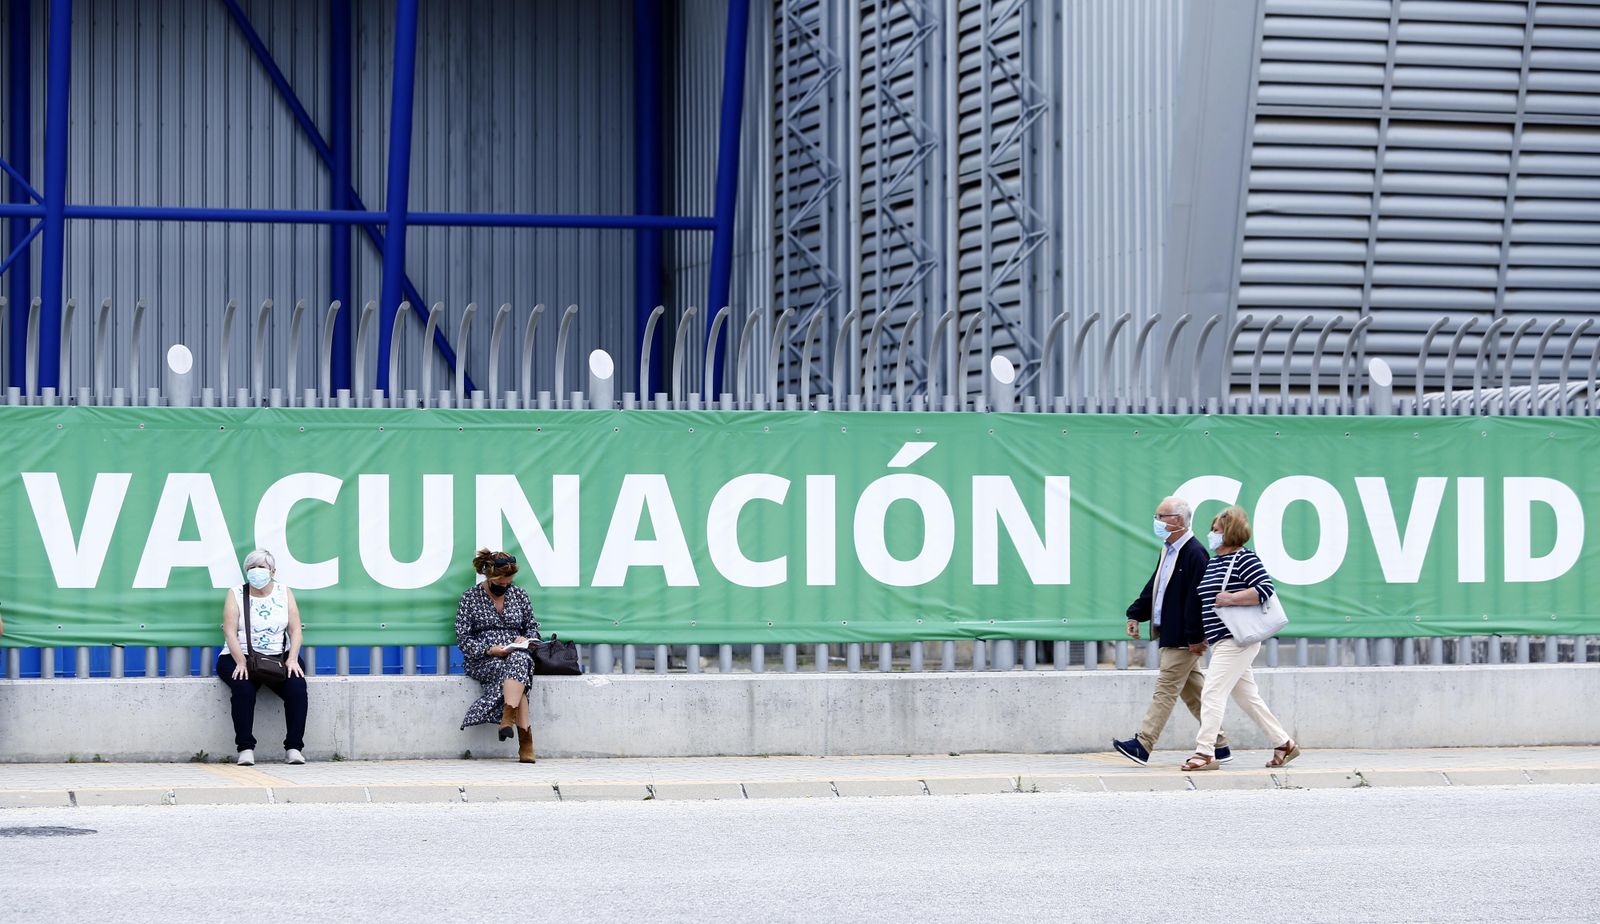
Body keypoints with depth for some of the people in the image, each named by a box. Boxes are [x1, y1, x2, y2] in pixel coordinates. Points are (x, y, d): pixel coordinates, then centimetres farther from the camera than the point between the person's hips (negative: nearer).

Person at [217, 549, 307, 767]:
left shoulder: (285, 594, 13)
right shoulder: (235, 594, 6)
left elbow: (295, 629, 6)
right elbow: (230, 631, -5)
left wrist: (292, 659, -12)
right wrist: (241, 662, -19)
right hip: (241, 658, -2)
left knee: (296, 685, -28)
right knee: (243, 687, -33)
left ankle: (294, 747, -24)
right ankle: (245, 748, -28)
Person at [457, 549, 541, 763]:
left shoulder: (519, 595, 14)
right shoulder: (470, 597, 3)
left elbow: (532, 626, 21)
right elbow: (463, 639, 0)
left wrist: (525, 640, -3)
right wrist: (489, 650, -16)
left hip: (517, 655, 3)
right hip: (483, 662, -3)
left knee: (518, 661, -37)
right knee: (516, 667, -35)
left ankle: (508, 719, -50)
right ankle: (525, 740, -44)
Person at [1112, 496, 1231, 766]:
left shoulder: (1194, 554, -18)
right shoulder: (1168, 550, 13)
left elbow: (1197, 599, -21)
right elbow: (1154, 586, 20)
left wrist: (1195, 638, -21)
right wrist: (1136, 615, 10)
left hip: (1183, 640, -10)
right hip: (1171, 636, 10)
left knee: (1166, 689, -9)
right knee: (1193, 691, 13)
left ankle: (1143, 745, -10)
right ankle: (1219, 745, 19)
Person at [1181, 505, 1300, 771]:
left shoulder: (1243, 559, -11)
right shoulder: (1213, 563, 17)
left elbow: (1266, 588, -22)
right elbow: (1207, 600, 27)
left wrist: (1232, 598, -25)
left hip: (1236, 641, -10)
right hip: (1222, 642, 10)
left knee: (1212, 693, -14)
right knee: (1248, 698, 13)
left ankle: (1204, 753, -15)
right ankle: (1285, 744, 21)